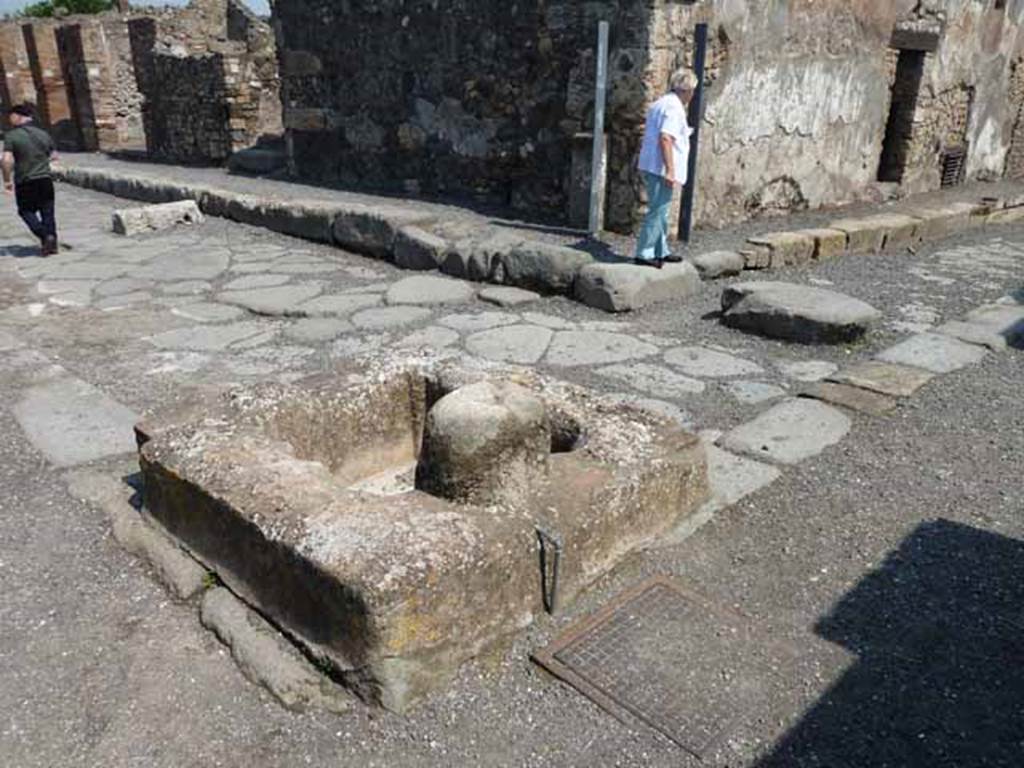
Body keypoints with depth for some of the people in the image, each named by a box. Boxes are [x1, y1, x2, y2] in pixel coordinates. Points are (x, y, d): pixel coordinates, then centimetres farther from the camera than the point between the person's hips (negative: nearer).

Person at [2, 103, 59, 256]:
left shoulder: (11, 135, -11)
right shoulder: (43, 134, 2)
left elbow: (6, 160, -18)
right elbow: (54, 155, 12)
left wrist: (7, 180, -6)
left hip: (24, 182, -4)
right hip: (45, 179, 4)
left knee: (26, 211, 11)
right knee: (47, 212, 11)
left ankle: (45, 236, -7)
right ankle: (52, 243, 11)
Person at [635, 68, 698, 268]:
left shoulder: (660, 103, 16)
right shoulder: (674, 107, -14)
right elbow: (665, 138, -24)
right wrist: (670, 170, -25)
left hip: (650, 166, 10)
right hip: (661, 168, -10)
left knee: (660, 210, 17)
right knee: (658, 211, -5)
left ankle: (661, 251, 26)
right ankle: (644, 254, -2)